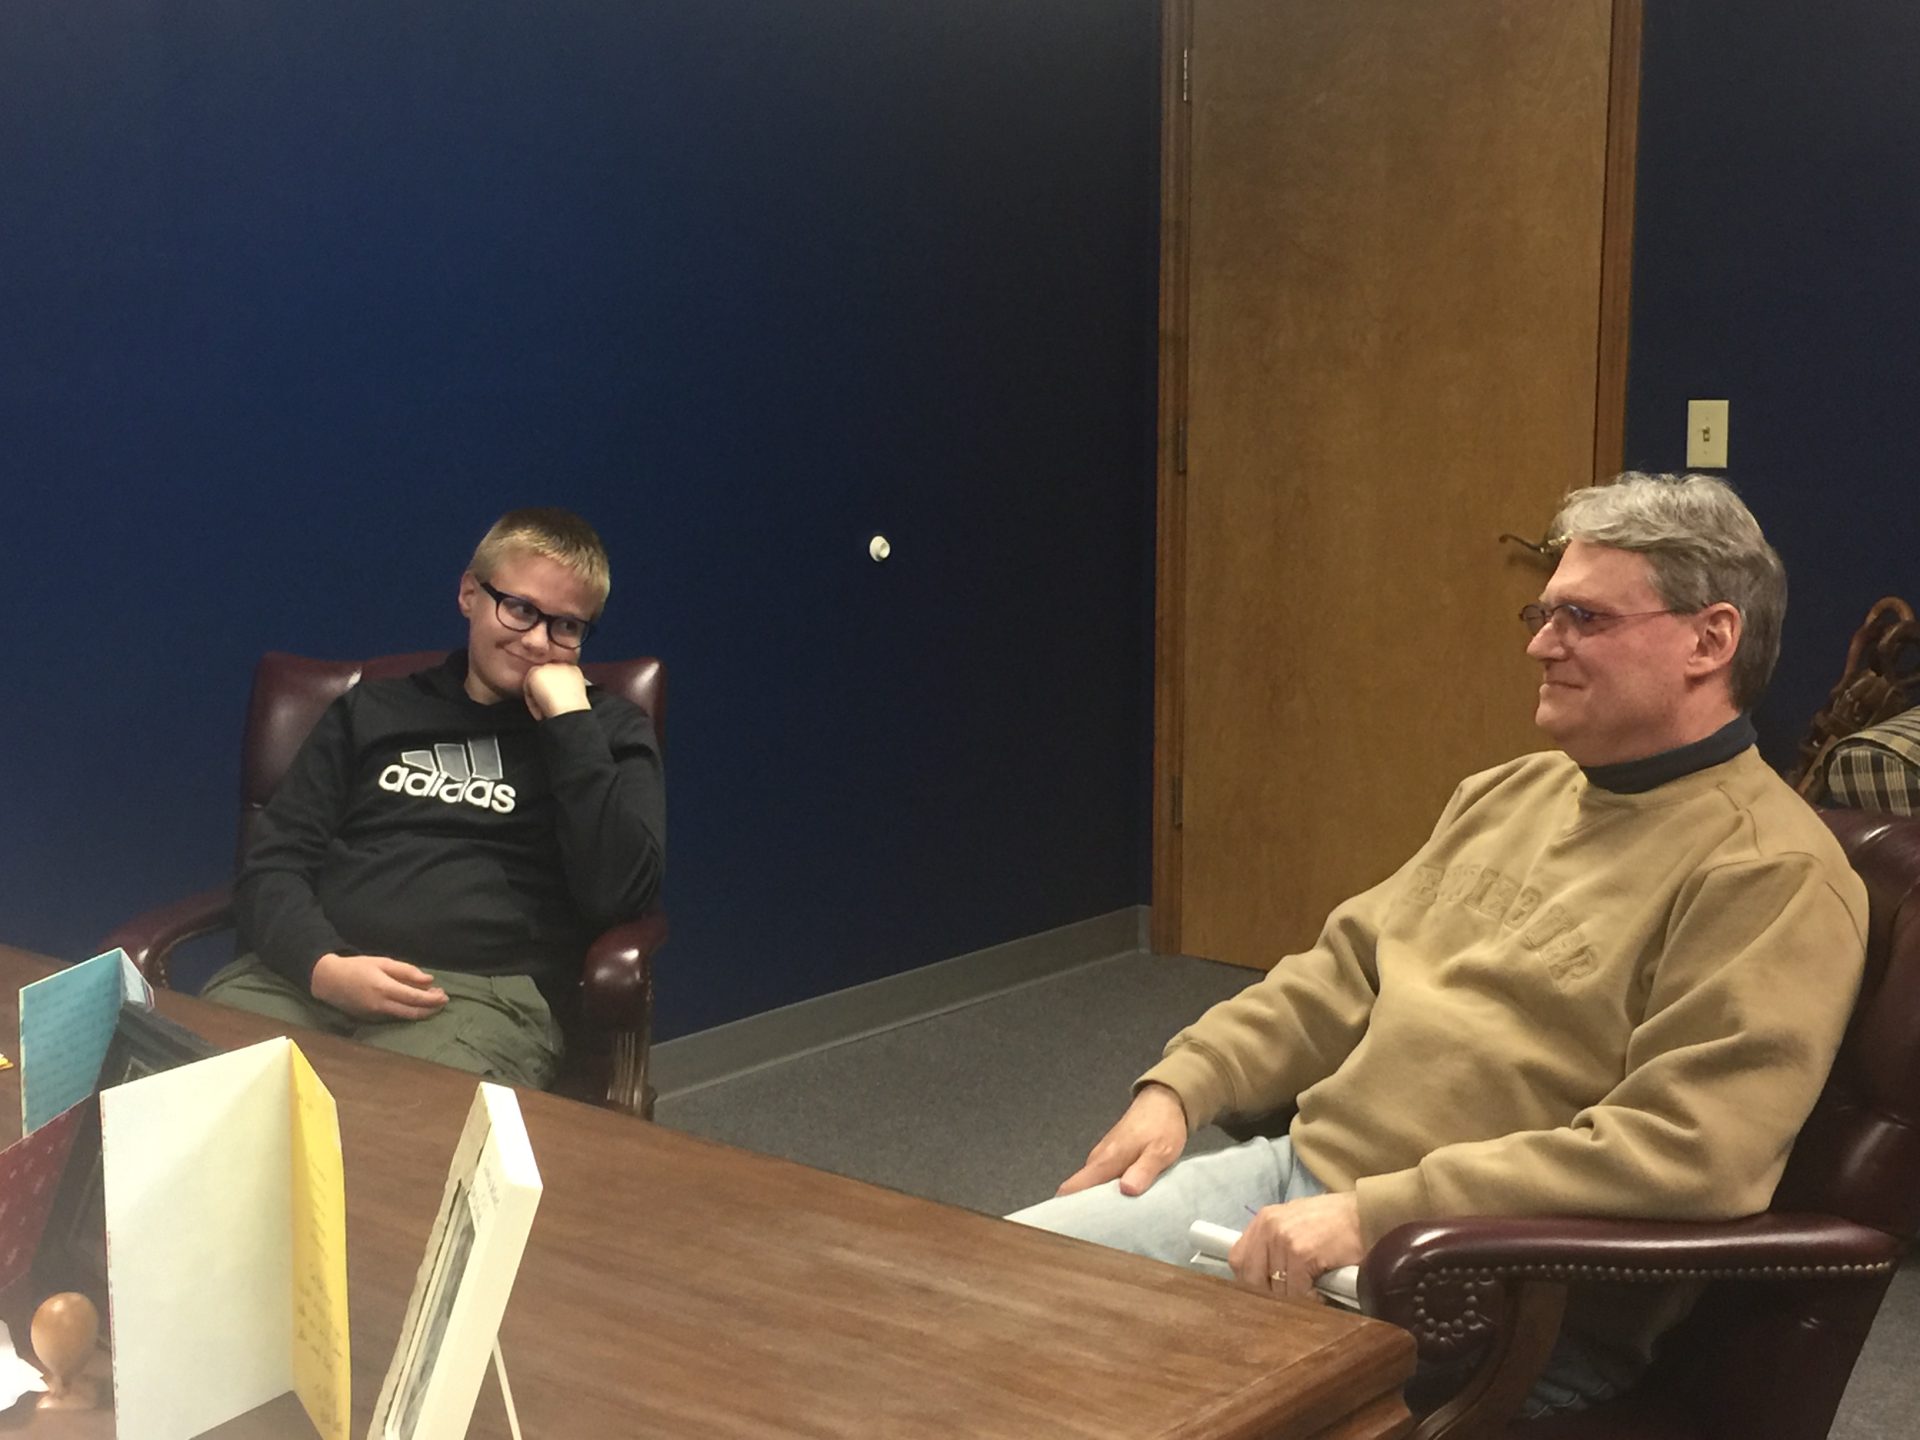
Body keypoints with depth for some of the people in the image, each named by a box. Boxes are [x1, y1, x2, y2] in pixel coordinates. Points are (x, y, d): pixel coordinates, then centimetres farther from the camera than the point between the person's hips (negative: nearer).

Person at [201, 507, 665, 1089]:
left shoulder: (609, 732, 17)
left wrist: (571, 723, -1)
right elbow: (272, 863, 13)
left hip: (484, 992, -3)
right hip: (307, 975, 3)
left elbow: (618, 893, 0)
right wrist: (323, 965, -8)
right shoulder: (372, 709, 23)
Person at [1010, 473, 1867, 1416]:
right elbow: (1345, 972, 20)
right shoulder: (1511, 793, 15)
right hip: (1299, 1176, 8)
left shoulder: (1768, 874, -13)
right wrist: (1182, 1084, 3)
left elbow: (1684, 1152, -23)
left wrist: (1374, 1215, -26)